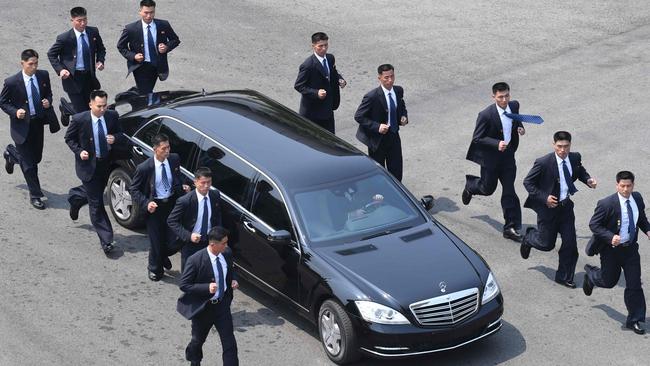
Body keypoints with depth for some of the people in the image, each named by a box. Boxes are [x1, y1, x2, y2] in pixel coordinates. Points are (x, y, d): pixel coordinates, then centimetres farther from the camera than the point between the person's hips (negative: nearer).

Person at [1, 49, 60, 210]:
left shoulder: (43, 76, -5)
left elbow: (48, 93, 12)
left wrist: (48, 101, -11)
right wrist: (15, 112, -22)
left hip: (38, 122, 5)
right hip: (22, 125, -5)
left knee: (36, 158, 18)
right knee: (28, 163, 0)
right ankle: (35, 195, 15)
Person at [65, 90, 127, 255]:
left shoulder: (112, 116, -9)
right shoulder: (79, 119, -18)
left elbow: (122, 137, 2)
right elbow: (69, 138, -2)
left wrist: (115, 139, -21)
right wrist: (79, 151, -18)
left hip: (106, 164, 5)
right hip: (89, 165, -4)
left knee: (96, 191, 26)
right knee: (96, 204, -3)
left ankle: (75, 196, 59)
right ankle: (106, 241, 2)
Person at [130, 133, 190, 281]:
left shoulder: (174, 159, -6)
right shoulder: (144, 167, -19)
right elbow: (134, 190, -8)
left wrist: (182, 187, -6)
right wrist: (146, 203, -21)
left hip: (173, 203, 3)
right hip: (155, 207, -3)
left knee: (174, 241, 5)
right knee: (156, 242, 8)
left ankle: (163, 255, 41)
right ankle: (155, 269, 35)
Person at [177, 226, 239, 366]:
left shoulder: (227, 253, -8)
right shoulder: (196, 260, -25)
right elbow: (183, 285, -19)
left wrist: (233, 280, -7)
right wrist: (207, 287, -30)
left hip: (222, 304, 4)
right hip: (203, 307, -4)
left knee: (229, 342, -1)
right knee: (198, 340, 19)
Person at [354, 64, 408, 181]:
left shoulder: (399, 91, -2)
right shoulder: (372, 96, -21)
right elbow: (358, 116, -16)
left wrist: (404, 117, -6)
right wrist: (377, 126, -25)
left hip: (394, 137, 5)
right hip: (378, 139, -5)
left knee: (396, 171, 11)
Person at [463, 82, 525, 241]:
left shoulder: (514, 106, -5)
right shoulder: (486, 115, -23)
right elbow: (477, 138, -17)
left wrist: (519, 127, -3)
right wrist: (496, 144, -30)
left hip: (508, 156, 4)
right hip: (490, 157, -4)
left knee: (509, 191, 3)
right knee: (488, 188, 14)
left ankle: (511, 227, 10)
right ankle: (470, 184, 49)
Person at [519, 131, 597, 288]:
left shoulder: (575, 158, -5)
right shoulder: (543, 163, -21)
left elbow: (580, 172, 17)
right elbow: (527, 182, -13)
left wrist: (588, 180, -6)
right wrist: (544, 198, -22)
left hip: (566, 206, 4)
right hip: (548, 207, -4)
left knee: (570, 243, 3)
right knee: (547, 244, 6)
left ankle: (564, 277, 21)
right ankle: (529, 238, 41)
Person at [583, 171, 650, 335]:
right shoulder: (607, 204, -21)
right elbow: (593, 224, -16)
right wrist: (610, 237, -29)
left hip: (631, 248, 4)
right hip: (611, 249, -4)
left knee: (634, 284, 1)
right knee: (609, 281, 13)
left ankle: (635, 320, 13)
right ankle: (591, 274, 49)